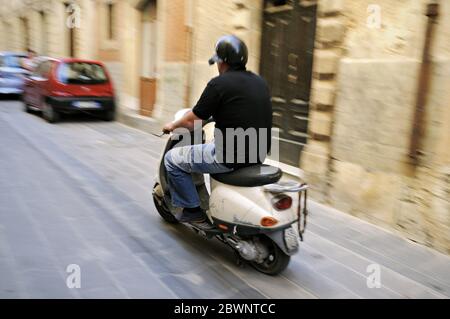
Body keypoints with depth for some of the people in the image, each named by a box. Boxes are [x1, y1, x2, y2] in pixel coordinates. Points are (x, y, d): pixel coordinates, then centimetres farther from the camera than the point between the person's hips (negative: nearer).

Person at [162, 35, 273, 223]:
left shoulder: (219, 83, -12)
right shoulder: (260, 82, 9)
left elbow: (192, 122, -7)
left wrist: (173, 125, 14)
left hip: (231, 156, -8)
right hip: (258, 153, 8)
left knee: (172, 159, 9)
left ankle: (193, 209, 15)